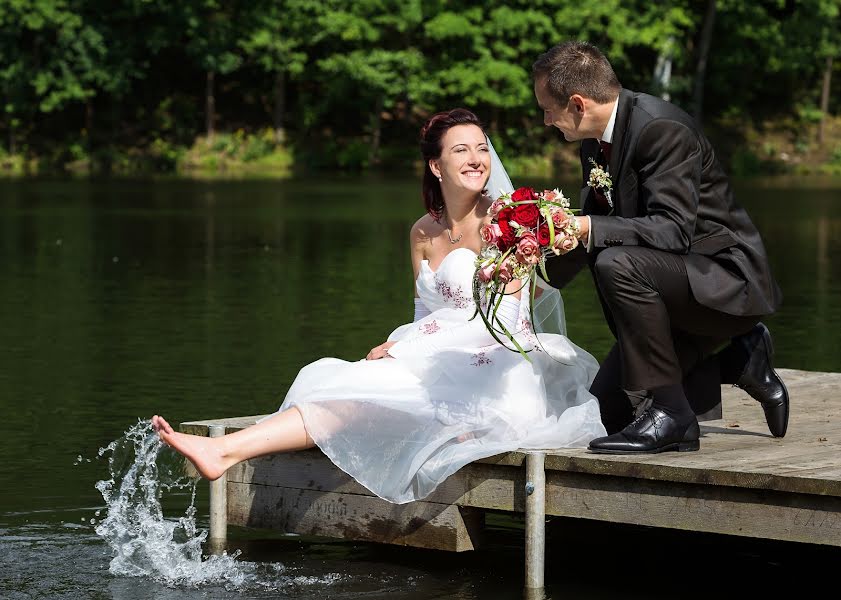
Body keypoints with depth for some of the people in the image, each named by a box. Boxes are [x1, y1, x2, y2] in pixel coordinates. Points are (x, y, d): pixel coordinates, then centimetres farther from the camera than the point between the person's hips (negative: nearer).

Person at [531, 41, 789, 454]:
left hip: (725, 280, -9)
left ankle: (671, 413, -24)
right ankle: (739, 361, 16)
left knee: (618, 263, -35)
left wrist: (587, 228, -35)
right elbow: (591, 226, 17)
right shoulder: (594, 144, 5)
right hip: (670, 282, 10)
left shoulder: (661, 129, -23)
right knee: (607, 409, 5)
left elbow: (674, 229, -31)